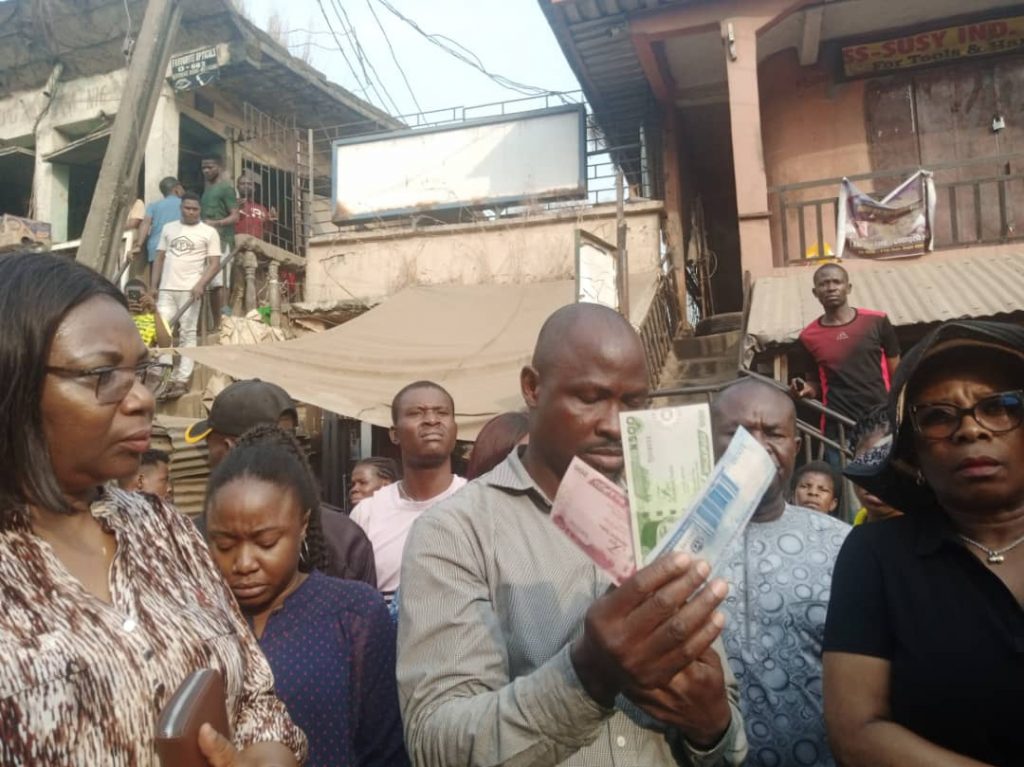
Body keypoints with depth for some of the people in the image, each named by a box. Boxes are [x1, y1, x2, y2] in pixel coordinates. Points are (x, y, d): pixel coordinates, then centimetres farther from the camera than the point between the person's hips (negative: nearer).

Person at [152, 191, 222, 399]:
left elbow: (214, 263, -3)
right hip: (166, 289, 4)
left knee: (188, 335, -3)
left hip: (190, 290, -4)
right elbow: (159, 258, 17)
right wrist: (153, 285, 9)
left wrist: (201, 284, -16)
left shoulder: (209, 232, 3)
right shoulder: (168, 228, 15)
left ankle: (182, 381, -3)